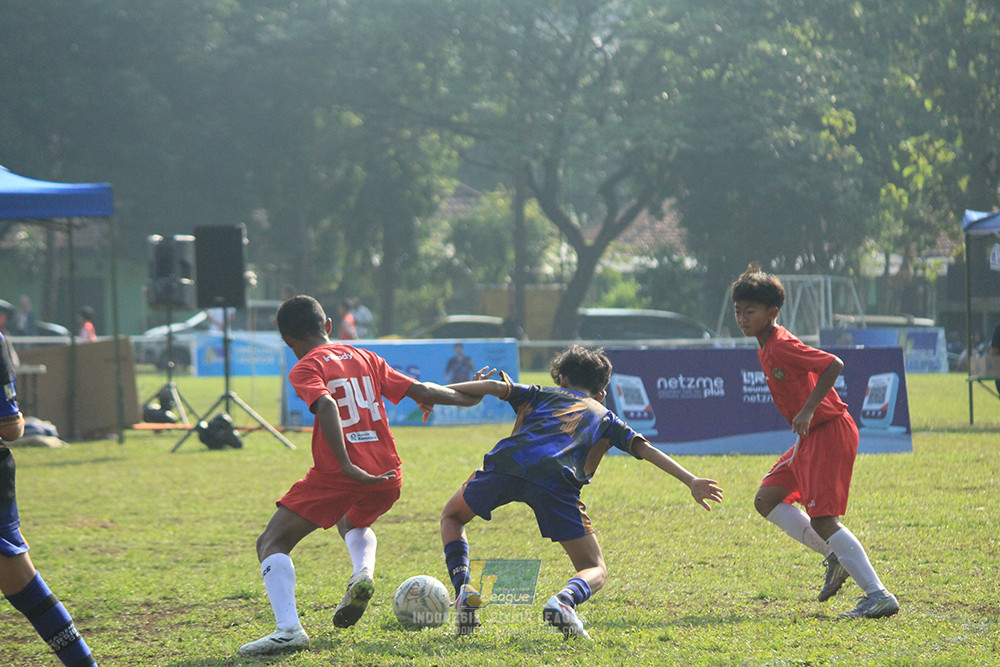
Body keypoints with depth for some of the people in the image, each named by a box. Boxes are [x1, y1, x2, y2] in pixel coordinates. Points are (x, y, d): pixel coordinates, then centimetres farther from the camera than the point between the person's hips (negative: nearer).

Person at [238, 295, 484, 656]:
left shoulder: (305, 369, 0)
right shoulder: (366, 359, 17)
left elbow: (326, 406, -19)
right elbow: (420, 390, 17)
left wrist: (346, 466, -25)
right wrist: (471, 398, 31)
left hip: (336, 475, -6)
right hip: (387, 474, 6)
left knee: (271, 543, 1)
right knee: (353, 523, 38)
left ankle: (288, 628, -20)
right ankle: (363, 573, 7)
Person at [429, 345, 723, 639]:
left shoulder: (541, 395, 34)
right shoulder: (604, 417, 32)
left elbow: (495, 386, 20)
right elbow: (644, 449, 21)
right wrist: (691, 481, 18)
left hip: (506, 462, 1)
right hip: (555, 479, -1)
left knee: (452, 516, 31)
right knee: (595, 570, 13)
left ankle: (463, 589, 6)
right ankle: (564, 600, -23)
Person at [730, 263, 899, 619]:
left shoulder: (781, 346, -18)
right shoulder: (765, 348, 11)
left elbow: (834, 365, -27)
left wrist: (807, 410, -28)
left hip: (830, 432, -10)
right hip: (811, 437, 10)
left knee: (822, 519, -15)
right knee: (766, 500, 12)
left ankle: (878, 595, -16)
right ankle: (835, 557, 15)